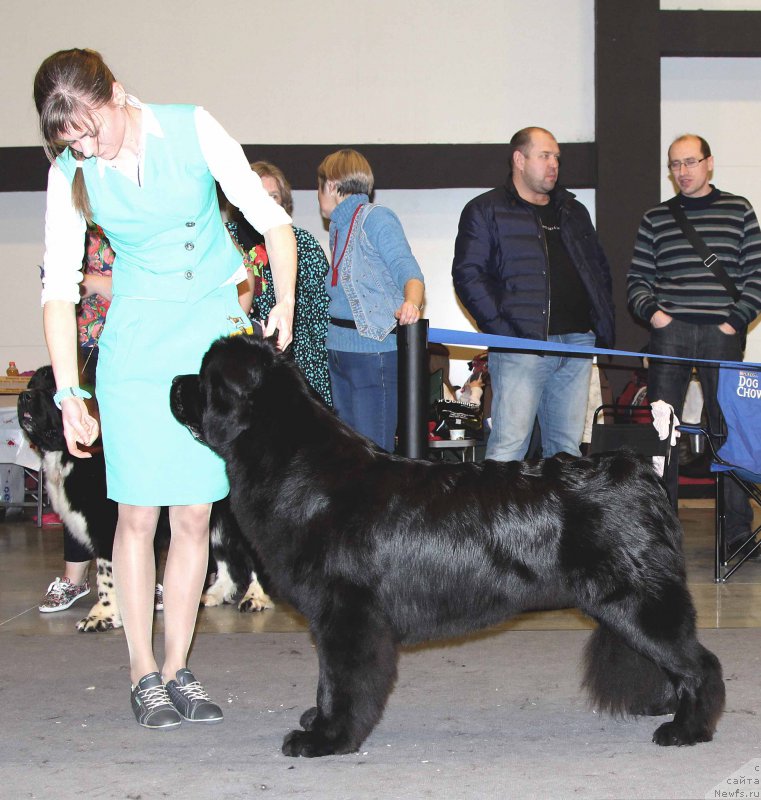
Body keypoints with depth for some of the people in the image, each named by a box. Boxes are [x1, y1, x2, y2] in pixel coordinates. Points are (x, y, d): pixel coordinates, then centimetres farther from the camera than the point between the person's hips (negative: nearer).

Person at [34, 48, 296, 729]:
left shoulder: (192, 130, -7)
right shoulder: (72, 174, -5)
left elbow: (270, 218, -4)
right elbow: (59, 288, -6)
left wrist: (285, 302, -15)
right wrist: (68, 392, -13)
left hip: (216, 336, 0)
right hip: (137, 346, 0)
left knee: (195, 516, 0)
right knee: (139, 513, -3)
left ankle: (177, 668, 9)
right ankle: (143, 672, 7)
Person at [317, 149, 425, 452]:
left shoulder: (376, 217, -8)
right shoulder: (338, 226, 16)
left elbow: (408, 270, -19)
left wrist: (411, 303, -38)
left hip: (375, 356, -9)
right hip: (340, 355, 9)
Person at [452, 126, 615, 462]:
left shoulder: (573, 211, 22)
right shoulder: (485, 211, 3)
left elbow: (600, 268, 28)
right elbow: (468, 275, -5)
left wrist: (604, 326, 13)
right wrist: (501, 330, -15)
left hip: (577, 345, 6)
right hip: (522, 345, -6)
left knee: (568, 445, 6)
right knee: (508, 446, -11)